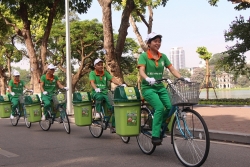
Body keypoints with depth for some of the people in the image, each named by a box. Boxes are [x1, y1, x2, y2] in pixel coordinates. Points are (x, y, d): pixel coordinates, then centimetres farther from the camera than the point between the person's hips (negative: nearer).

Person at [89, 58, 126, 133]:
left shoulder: (105, 73, 14)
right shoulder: (92, 73, 5)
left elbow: (112, 79, 0)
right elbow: (92, 82, -12)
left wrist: (121, 84, -18)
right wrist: (96, 88, -35)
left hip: (105, 93, 3)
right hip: (96, 93, -3)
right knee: (99, 96, -40)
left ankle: (113, 127, -8)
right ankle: (98, 113, -20)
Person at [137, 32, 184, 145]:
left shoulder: (163, 56, 11)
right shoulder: (144, 56, -3)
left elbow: (172, 69, 5)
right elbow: (141, 71, -16)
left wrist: (182, 78, -12)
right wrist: (148, 79, -37)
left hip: (160, 87, 5)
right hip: (148, 88, -5)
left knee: (171, 107, -17)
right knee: (159, 107, -27)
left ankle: (160, 129, 6)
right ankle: (155, 136, -20)